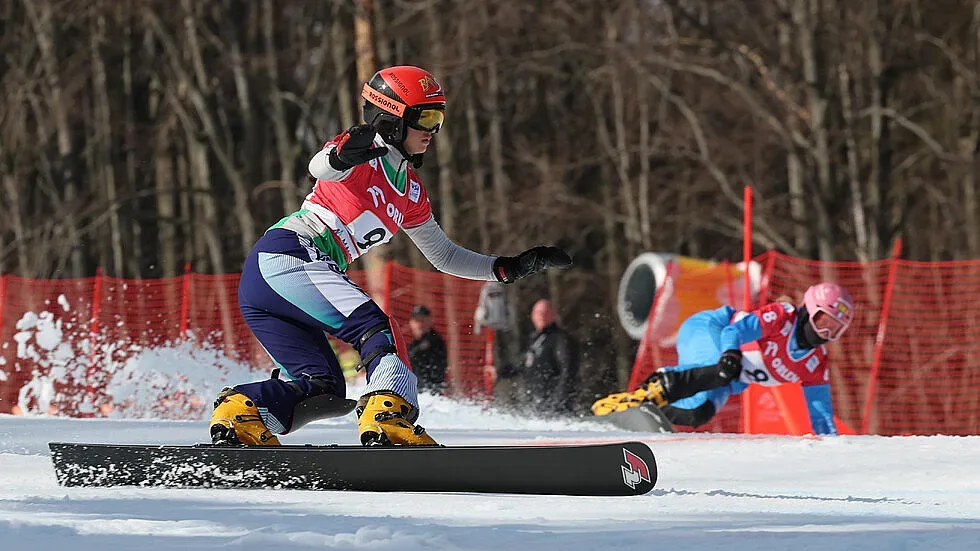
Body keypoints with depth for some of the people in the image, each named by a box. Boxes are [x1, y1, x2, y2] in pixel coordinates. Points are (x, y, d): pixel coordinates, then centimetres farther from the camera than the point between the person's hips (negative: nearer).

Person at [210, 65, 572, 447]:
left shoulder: (411, 193, 22)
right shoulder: (363, 154, -4)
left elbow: (444, 256, 29)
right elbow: (319, 168, -27)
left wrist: (508, 268, 20)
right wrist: (339, 158, -51)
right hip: (285, 252, -10)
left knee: (322, 390, 6)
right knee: (373, 329, -23)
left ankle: (240, 417, -7)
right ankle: (389, 418, -40)